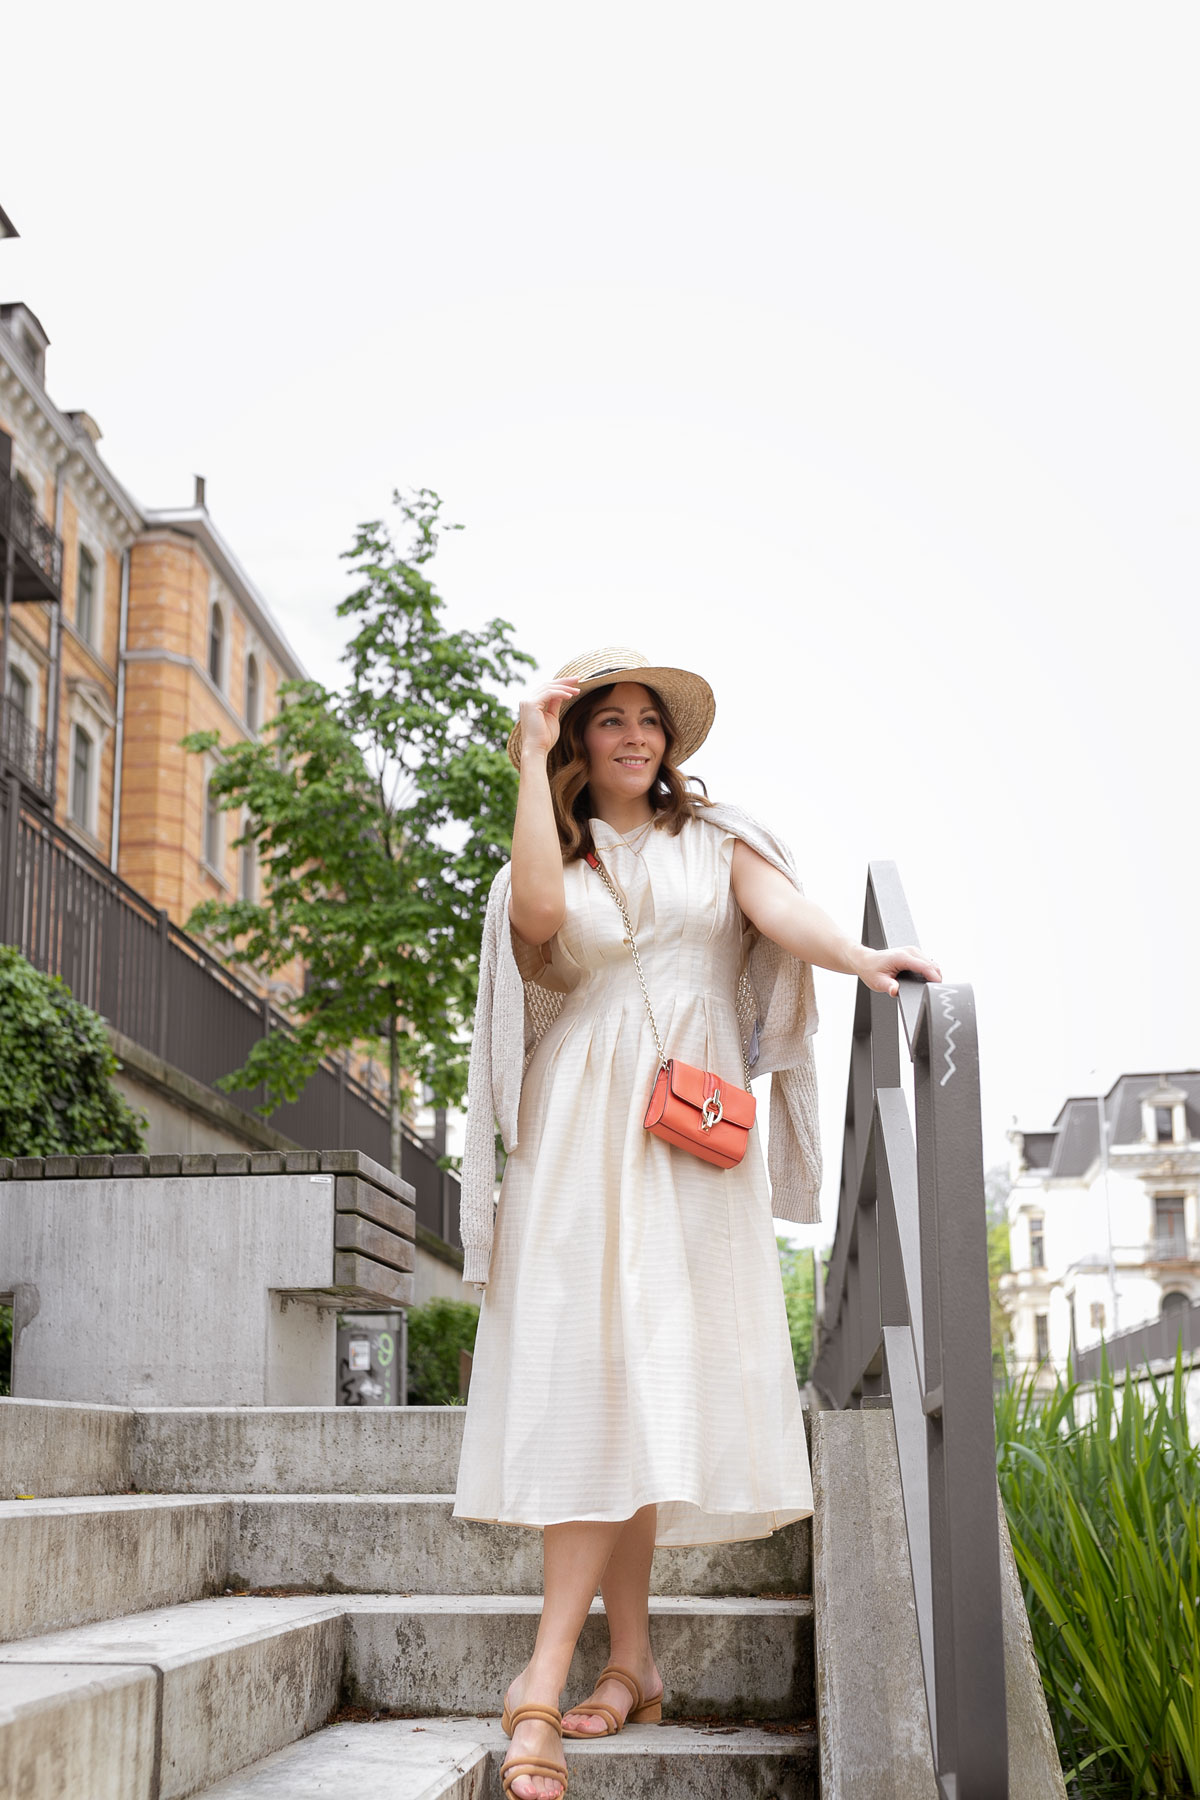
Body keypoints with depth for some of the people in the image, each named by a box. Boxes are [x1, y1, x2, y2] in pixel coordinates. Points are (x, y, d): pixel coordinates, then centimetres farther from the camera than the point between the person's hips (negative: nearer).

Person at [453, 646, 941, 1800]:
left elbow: (781, 911, -4)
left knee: (646, 1380, -9)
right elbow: (542, 910, -9)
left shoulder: (715, 841, 15)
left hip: (689, 1130, 0)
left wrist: (862, 959, -24)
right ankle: (629, 1664, 1)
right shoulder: (554, 856, 15)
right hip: (580, 1126, 1)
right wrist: (532, 765, -2)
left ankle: (545, 1681, -8)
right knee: (591, 1376, -8)